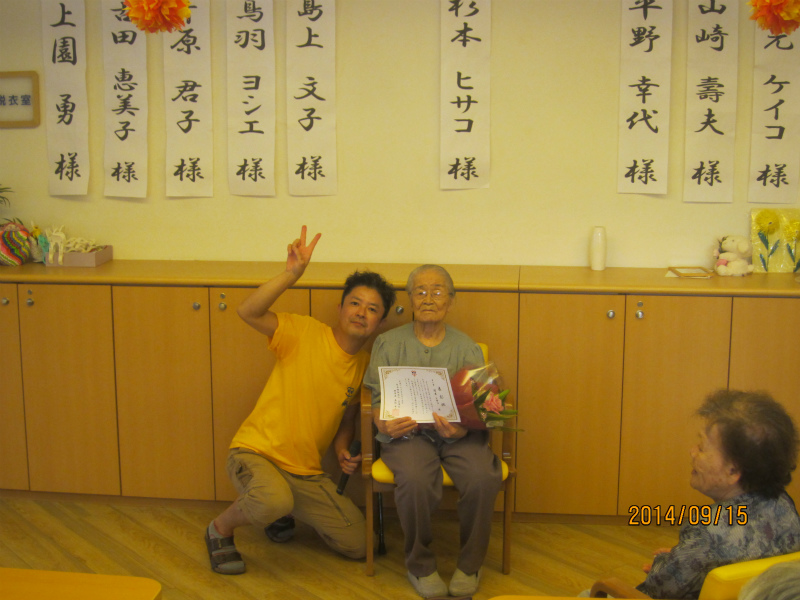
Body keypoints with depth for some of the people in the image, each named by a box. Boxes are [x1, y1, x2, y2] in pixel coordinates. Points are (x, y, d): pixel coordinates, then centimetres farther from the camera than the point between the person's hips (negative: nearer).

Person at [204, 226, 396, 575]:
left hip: (307, 473, 6)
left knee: (358, 545, 2)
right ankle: (221, 529, -4)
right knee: (273, 501, -39)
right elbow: (249, 312, -28)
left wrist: (343, 451, -2)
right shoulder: (305, 333, -12)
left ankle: (285, 510, 25)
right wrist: (292, 274, -38)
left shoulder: (366, 366, 5)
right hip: (256, 452, -6)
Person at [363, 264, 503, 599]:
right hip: (408, 431, -1)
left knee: (482, 478, -29)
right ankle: (420, 565, -5)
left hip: (459, 433, 1)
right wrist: (386, 425, -18)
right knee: (415, 480, -33)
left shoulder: (467, 348, 11)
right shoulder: (388, 343, 10)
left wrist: (462, 428, -20)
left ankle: (470, 565, -1)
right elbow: (378, 400, 6)